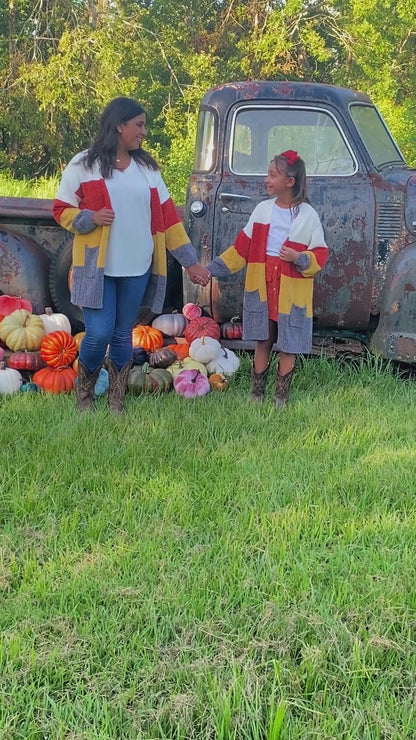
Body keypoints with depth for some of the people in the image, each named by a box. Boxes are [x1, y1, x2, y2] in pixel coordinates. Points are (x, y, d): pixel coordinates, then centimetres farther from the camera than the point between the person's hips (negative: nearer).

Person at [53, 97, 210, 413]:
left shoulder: (147, 168, 11)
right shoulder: (84, 165, -1)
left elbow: (167, 217, 10)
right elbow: (62, 210, 3)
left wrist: (191, 262, 7)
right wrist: (90, 218, -18)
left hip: (138, 269, 4)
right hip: (97, 267, -3)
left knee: (123, 336, 7)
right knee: (99, 334, -9)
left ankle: (117, 403, 20)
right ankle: (84, 394, 17)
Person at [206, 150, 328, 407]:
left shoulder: (308, 215, -4)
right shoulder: (262, 210, 6)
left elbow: (320, 254, -2)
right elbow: (242, 247, 8)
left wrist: (299, 258, -22)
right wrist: (212, 269, 4)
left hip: (292, 293, -2)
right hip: (261, 289, 3)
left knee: (288, 346, 4)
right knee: (263, 342, 8)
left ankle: (281, 399, 15)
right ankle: (257, 395, 18)